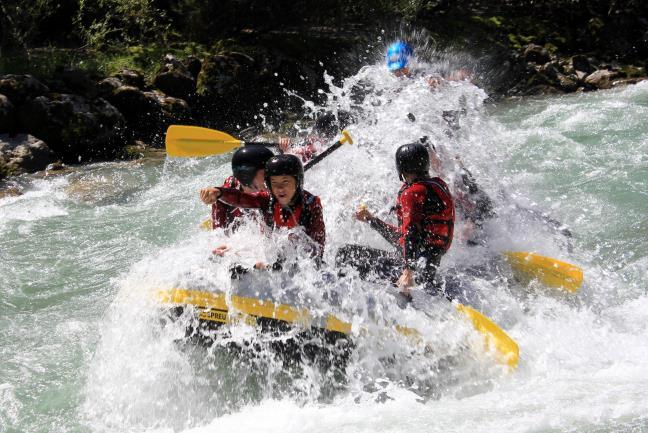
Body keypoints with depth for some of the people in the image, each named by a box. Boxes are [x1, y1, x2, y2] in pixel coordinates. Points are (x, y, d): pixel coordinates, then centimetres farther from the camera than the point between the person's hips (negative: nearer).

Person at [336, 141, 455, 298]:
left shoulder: (412, 193, -10)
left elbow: (411, 234, -24)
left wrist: (408, 270, -33)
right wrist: (371, 219, 31)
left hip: (416, 265, -10)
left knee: (346, 254, -10)